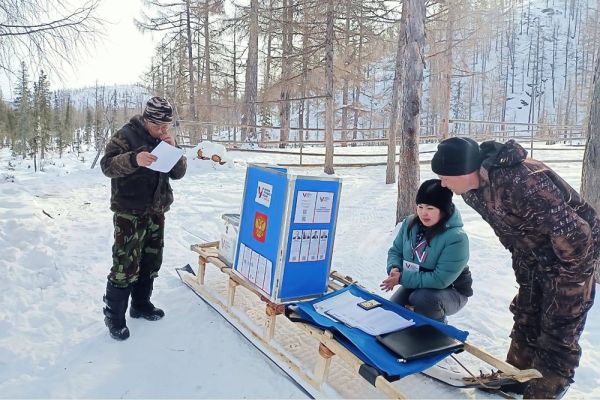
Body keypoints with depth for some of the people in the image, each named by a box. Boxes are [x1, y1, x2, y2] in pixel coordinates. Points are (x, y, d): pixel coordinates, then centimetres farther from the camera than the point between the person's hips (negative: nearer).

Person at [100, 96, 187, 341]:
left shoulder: (165, 140, 9)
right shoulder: (126, 135, -9)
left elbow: (179, 173, 5)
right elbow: (107, 165, -19)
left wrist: (174, 150, -12)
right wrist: (134, 159, -37)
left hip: (156, 212, 6)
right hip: (130, 213, -6)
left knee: (151, 262, 14)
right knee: (126, 265, -6)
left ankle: (141, 304, 31)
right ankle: (114, 315, 9)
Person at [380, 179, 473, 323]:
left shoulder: (456, 238, -28)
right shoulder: (410, 223, -7)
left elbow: (440, 279, -30)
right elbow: (395, 251, 5)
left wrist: (402, 278, -28)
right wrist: (394, 268, -18)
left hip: (451, 291, -5)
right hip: (415, 284, 6)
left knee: (422, 298, -34)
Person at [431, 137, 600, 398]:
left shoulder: (521, 182, -38)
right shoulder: (471, 190, -10)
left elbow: (574, 232, -33)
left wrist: (571, 274, -19)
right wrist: (520, 259, 13)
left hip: (571, 251, -8)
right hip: (534, 257, 8)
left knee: (558, 329, 1)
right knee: (525, 318, 17)